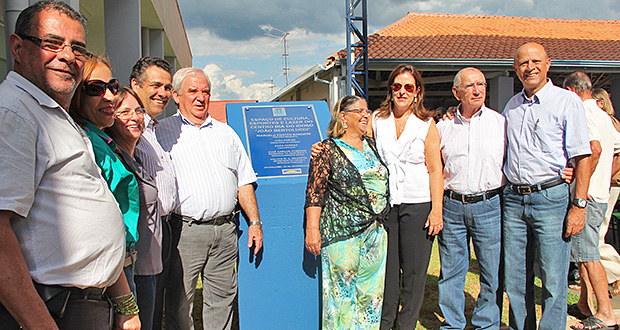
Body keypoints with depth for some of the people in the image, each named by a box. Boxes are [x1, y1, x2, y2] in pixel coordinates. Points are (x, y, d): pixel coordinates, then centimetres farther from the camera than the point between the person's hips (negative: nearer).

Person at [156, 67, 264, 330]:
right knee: (180, 302, 2)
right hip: (185, 230, -3)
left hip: (225, 230, 4)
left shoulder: (226, 133, 17)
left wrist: (254, 222, 9)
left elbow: (244, 182, 17)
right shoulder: (162, 132, 4)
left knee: (223, 298, 11)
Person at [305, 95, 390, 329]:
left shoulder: (370, 145, 13)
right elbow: (314, 193, -9)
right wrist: (312, 229, -14)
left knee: (371, 292, 13)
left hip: (375, 230, 6)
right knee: (342, 292, 3)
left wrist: (383, 217, 19)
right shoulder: (329, 149, -5)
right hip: (342, 233, -6)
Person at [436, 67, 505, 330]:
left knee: (491, 273, 6)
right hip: (452, 206, 1)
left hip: (489, 206, -1)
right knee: (451, 271, 8)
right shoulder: (443, 126, 8)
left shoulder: (501, 122, 5)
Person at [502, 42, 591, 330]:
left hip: (551, 198, -4)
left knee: (553, 282, -1)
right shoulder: (512, 105, 14)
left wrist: (579, 204, -11)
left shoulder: (567, 101, -2)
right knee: (515, 279, 10)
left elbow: (583, 157, -5)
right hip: (513, 199, 5)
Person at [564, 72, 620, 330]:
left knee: (588, 255, -5)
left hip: (586, 197, -10)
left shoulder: (582, 111, -13)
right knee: (583, 253, 16)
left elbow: (595, 148, -28)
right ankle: (584, 306, 25)